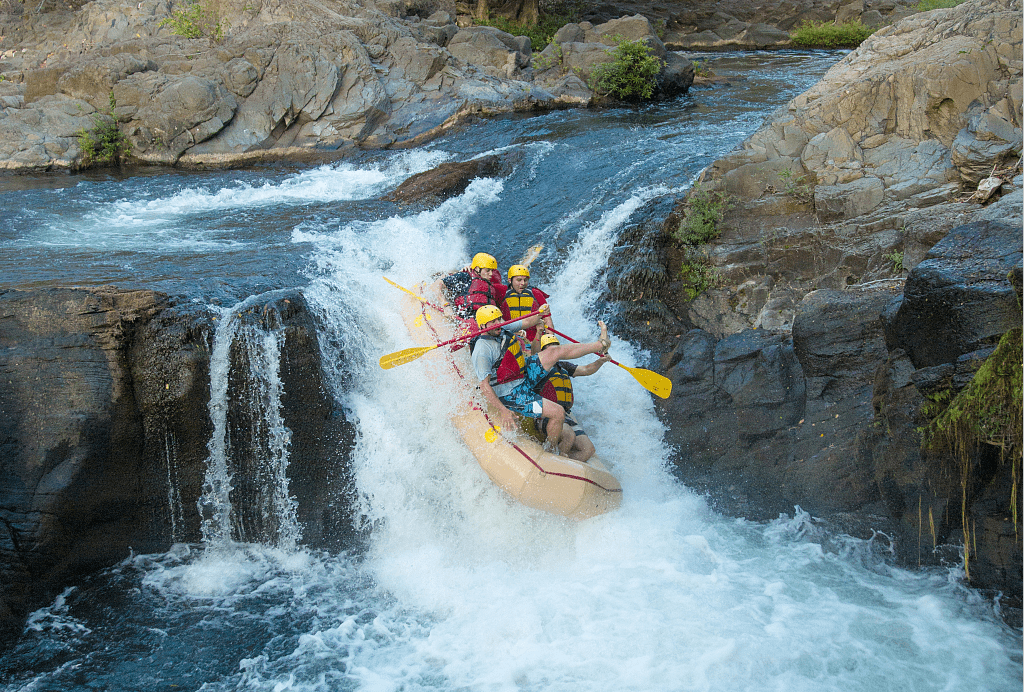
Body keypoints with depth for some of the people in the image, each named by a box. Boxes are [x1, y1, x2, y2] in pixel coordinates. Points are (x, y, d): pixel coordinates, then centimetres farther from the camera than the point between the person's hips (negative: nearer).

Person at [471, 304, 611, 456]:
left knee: (556, 351, 5)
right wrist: (503, 411, -32)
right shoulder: (482, 351, -27)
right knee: (558, 412, -14)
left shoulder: (502, 329, -3)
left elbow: (527, 322, 12)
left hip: (524, 374, 9)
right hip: (511, 395, -9)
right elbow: (484, 386, -29)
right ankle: (552, 448, 10)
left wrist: (539, 314, -9)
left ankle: (601, 344, 19)